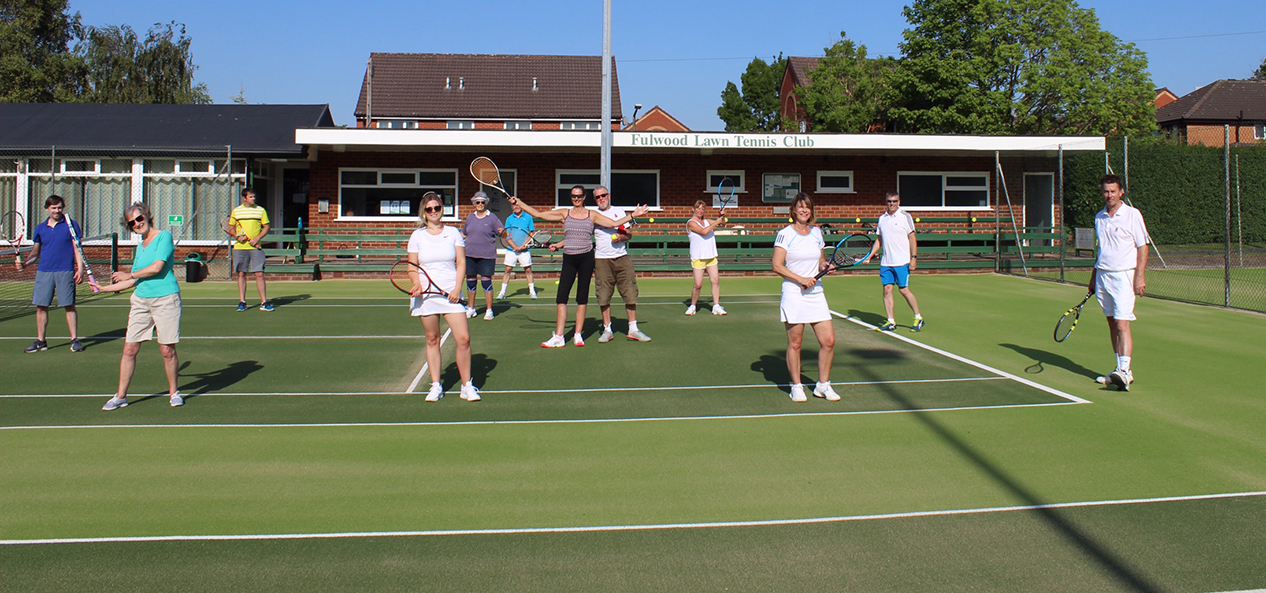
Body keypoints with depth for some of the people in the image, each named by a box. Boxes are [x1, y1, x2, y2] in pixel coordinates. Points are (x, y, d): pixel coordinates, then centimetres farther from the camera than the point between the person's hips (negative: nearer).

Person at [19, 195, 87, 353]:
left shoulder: (70, 225, 3)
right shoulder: (40, 228, 12)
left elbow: (77, 249, 1)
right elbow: (35, 251, 18)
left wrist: (80, 268, -8)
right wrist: (24, 263, 1)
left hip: (65, 272, -3)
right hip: (43, 272, 3)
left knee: (69, 306, -1)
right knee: (41, 306, 4)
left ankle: (74, 339, 6)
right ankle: (40, 341, 13)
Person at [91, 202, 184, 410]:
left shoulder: (164, 236, -3)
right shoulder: (140, 246, 18)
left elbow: (157, 267, -13)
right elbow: (134, 282, 22)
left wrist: (129, 274, 0)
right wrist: (103, 288, 23)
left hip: (165, 299, -6)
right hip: (141, 300, 6)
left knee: (167, 350, -2)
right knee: (129, 349, 2)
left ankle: (173, 392, 16)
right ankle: (121, 396, 11)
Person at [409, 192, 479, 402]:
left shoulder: (453, 233, 6)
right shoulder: (417, 235, 6)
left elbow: (461, 262, 5)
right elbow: (412, 266, 8)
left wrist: (457, 287, -8)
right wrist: (417, 282, -13)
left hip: (451, 294, 0)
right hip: (426, 293, 1)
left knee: (463, 339, -8)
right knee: (432, 340, 5)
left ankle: (467, 386, 4)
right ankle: (435, 386, 15)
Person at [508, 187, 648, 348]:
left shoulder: (592, 215, 7)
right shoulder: (564, 214, 9)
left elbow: (614, 223, 5)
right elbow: (538, 214, 9)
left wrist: (632, 215, -1)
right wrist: (519, 202, 6)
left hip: (586, 258, -1)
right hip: (568, 259, 1)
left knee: (582, 297, 3)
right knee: (561, 297, -6)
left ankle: (578, 335, 11)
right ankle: (558, 337, -2)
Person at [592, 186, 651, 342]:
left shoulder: (619, 211, 10)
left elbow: (629, 235, 10)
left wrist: (622, 237, -10)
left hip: (622, 258, 1)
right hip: (601, 259, -1)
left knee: (630, 293, -2)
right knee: (603, 296, -2)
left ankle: (633, 329, 5)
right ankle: (607, 330, 9)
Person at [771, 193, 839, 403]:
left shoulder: (817, 233, 11)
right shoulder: (785, 234, -4)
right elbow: (777, 266, -9)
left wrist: (824, 265, 0)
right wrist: (801, 279, -17)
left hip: (816, 293, 5)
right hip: (793, 294, -5)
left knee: (828, 341, 0)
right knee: (794, 343, 2)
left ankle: (823, 385, 15)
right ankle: (796, 386, 16)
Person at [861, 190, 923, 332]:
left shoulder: (905, 216, -3)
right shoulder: (882, 218, 11)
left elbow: (912, 238, -3)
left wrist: (914, 258, -10)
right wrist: (870, 256, 12)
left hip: (902, 262, -5)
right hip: (885, 262, 5)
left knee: (904, 290, -4)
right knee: (887, 289, 1)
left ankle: (918, 318, 11)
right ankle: (891, 322, 6)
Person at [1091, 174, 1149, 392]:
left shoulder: (1132, 215, -5)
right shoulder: (1099, 218, 12)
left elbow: (1142, 247, -6)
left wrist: (1140, 276, -14)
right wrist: (1093, 277, 19)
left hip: (1124, 276, -6)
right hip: (1103, 275, 6)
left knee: (1122, 325, -13)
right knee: (1112, 324, 7)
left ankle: (1124, 373, -16)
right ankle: (1120, 369, 13)